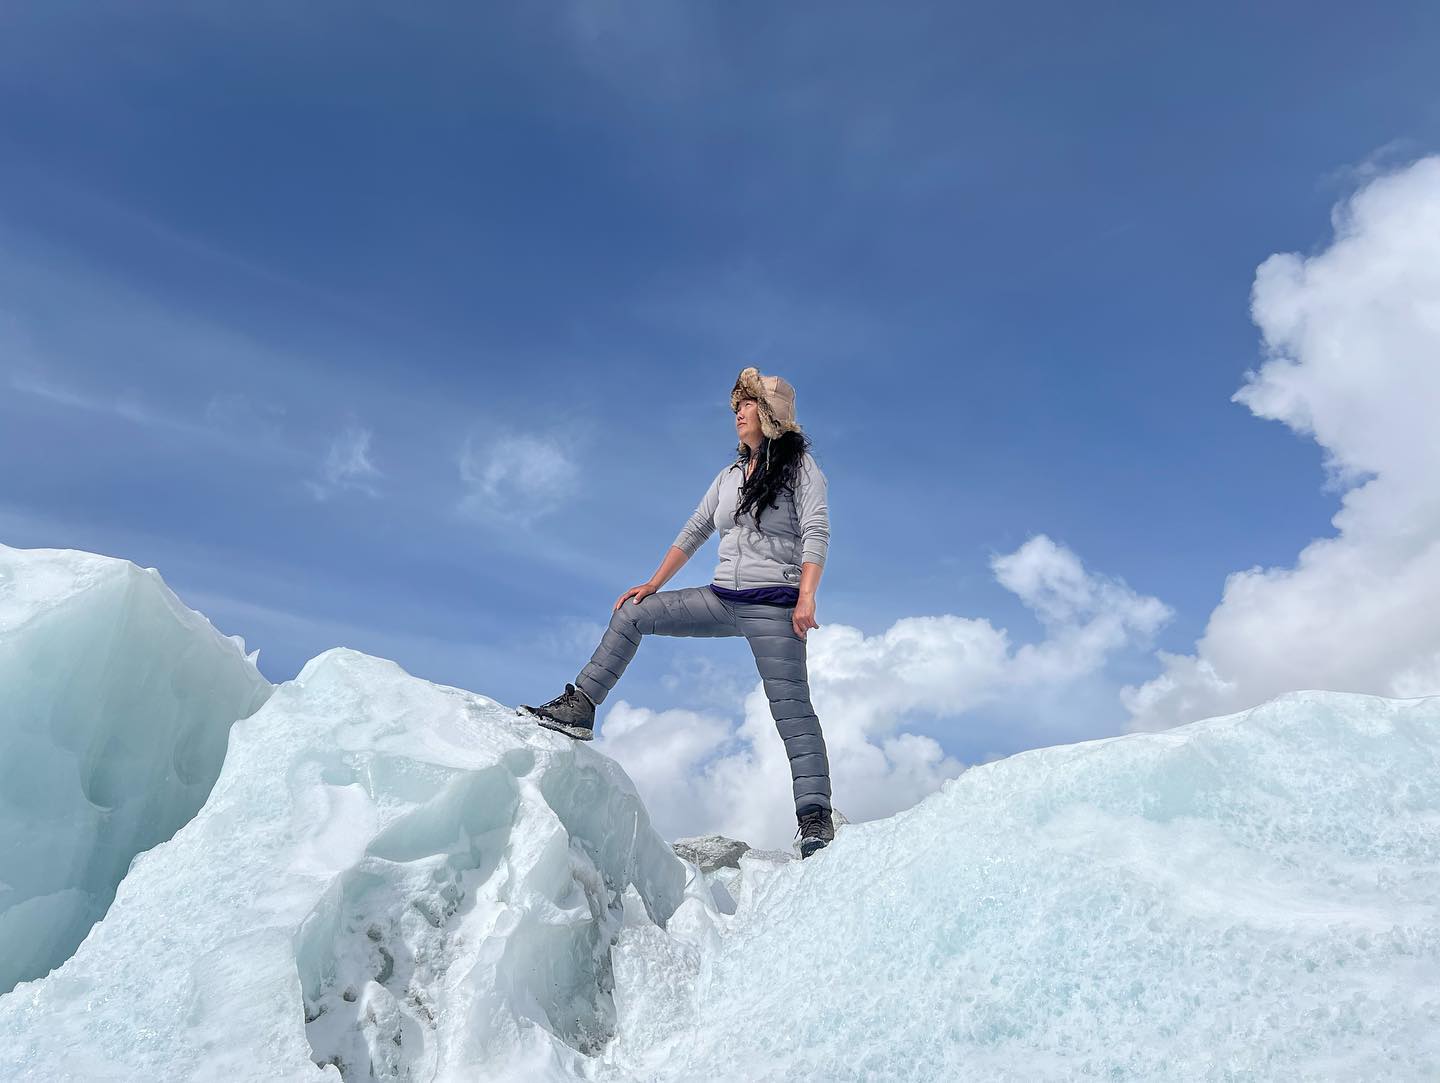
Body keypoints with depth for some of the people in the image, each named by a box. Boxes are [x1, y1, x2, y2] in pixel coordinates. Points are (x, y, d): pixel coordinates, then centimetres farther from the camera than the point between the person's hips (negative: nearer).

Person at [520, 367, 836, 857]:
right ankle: (579, 707, 2)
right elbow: (694, 532, 17)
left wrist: (806, 597, -24)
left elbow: (816, 532, -11)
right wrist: (653, 585, 10)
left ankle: (815, 817, -6)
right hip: (722, 598, 7)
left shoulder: (799, 465, 0)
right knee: (631, 613, 0)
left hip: (773, 606, -6)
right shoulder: (729, 476, 18)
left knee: (791, 708, -11)